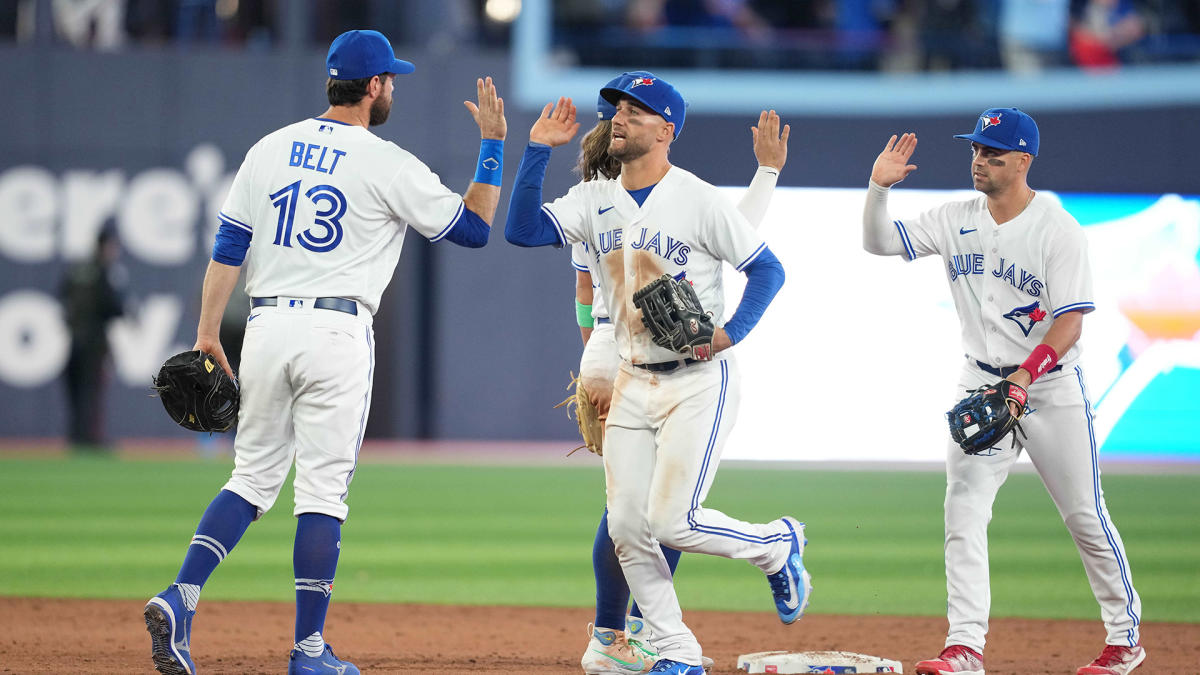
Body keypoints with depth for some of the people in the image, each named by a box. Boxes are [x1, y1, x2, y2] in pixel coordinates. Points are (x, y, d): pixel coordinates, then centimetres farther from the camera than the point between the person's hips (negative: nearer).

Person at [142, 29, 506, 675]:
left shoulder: (270, 149, 10)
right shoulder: (388, 165, -4)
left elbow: (229, 245, 7)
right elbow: (474, 228, 2)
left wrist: (207, 334, 9)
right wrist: (492, 145, 8)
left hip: (266, 326, 5)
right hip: (337, 331, -5)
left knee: (253, 477, 12)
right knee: (323, 488, 0)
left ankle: (180, 598, -8)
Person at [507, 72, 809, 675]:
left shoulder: (700, 201, -10)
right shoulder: (594, 200, 6)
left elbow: (767, 268, -6)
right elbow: (521, 230, -6)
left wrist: (730, 332, -19)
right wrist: (537, 150, -10)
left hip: (698, 382, -6)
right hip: (632, 383, 6)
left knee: (673, 520, -14)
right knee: (627, 528, 0)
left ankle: (777, 545, 14)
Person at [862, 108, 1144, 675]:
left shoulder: (1058, 229, -14)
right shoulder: (958, 221, 2)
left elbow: (1070, 323, -19)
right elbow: (879, 242, 4)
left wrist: (1025, 376, -32)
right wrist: (879, 187, -14)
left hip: (1052, 387, -4)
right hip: (980, 384, 4)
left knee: (1085, 516, 3)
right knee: (963, 511, -9)